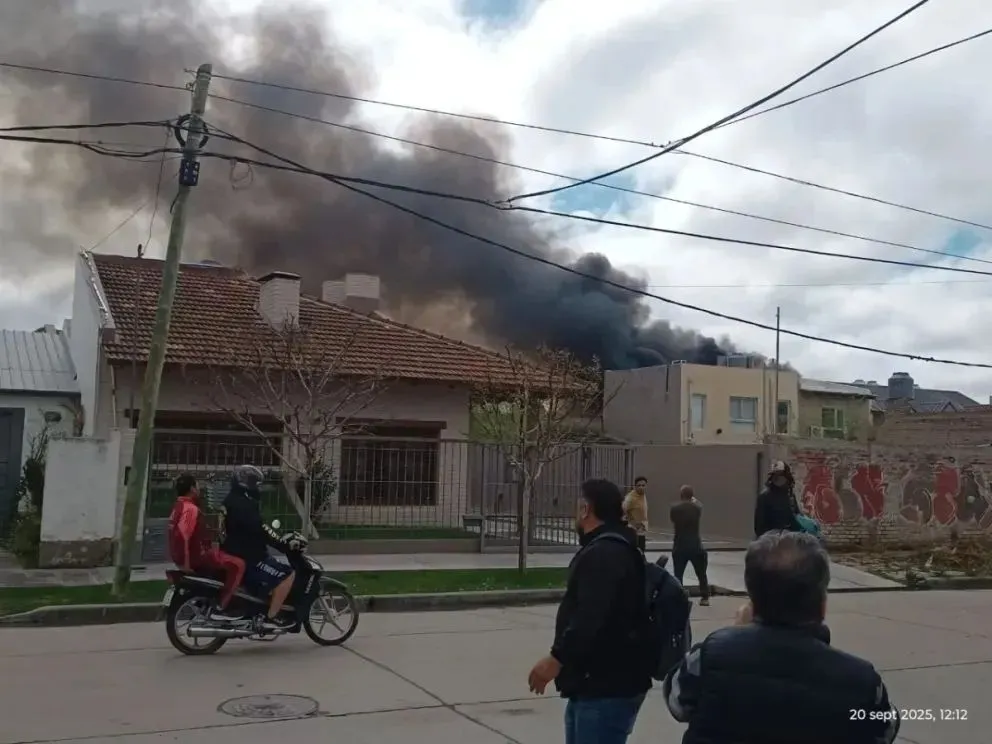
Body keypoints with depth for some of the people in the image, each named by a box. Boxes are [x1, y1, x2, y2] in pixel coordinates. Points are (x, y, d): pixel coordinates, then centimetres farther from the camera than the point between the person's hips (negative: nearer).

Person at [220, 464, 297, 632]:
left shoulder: (232, 501, 15)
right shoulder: (243, 504, -19)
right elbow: (261, 530, -26)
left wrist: (282, 539, 19)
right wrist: (286, 545, -21)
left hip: (237, 555, 11)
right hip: (247, 559, -11)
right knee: (288, 574, -14)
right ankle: (269, 618, -13)